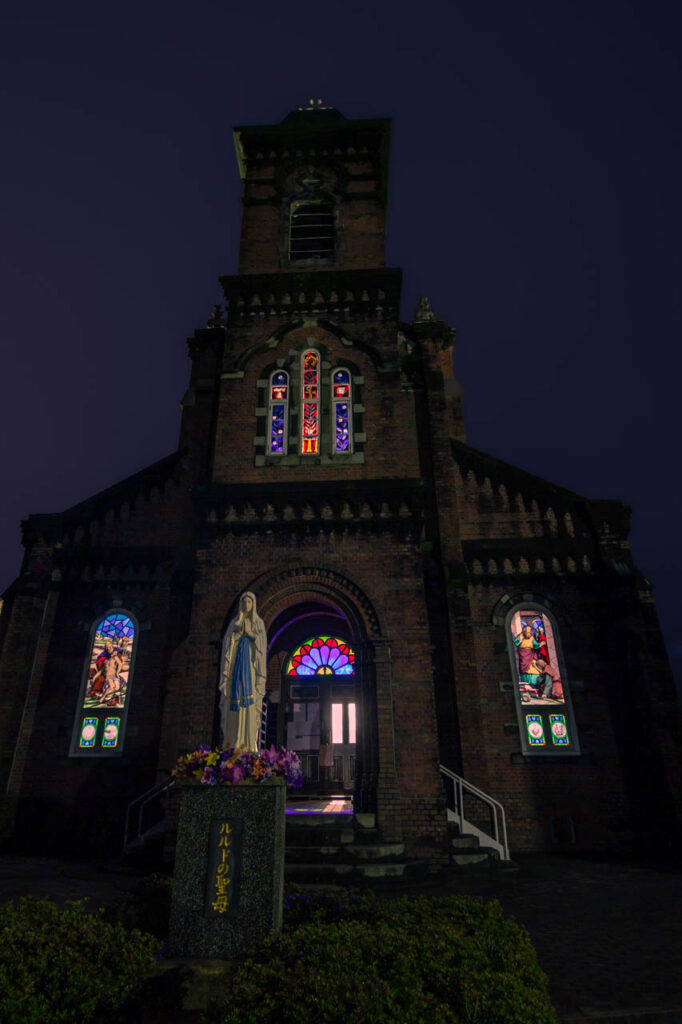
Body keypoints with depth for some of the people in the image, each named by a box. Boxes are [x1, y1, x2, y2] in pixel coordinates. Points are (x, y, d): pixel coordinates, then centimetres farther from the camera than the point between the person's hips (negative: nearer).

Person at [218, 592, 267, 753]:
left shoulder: (259, 623, 11)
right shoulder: (235, 623, 12)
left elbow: (262, 647, 6)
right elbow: (227, 645, 8)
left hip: (251, 665, -1)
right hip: (236, 662, 1)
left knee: (249, 701, -8)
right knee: (234, 701, -5)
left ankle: (248, 742, -7)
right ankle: (231, 741, -4)